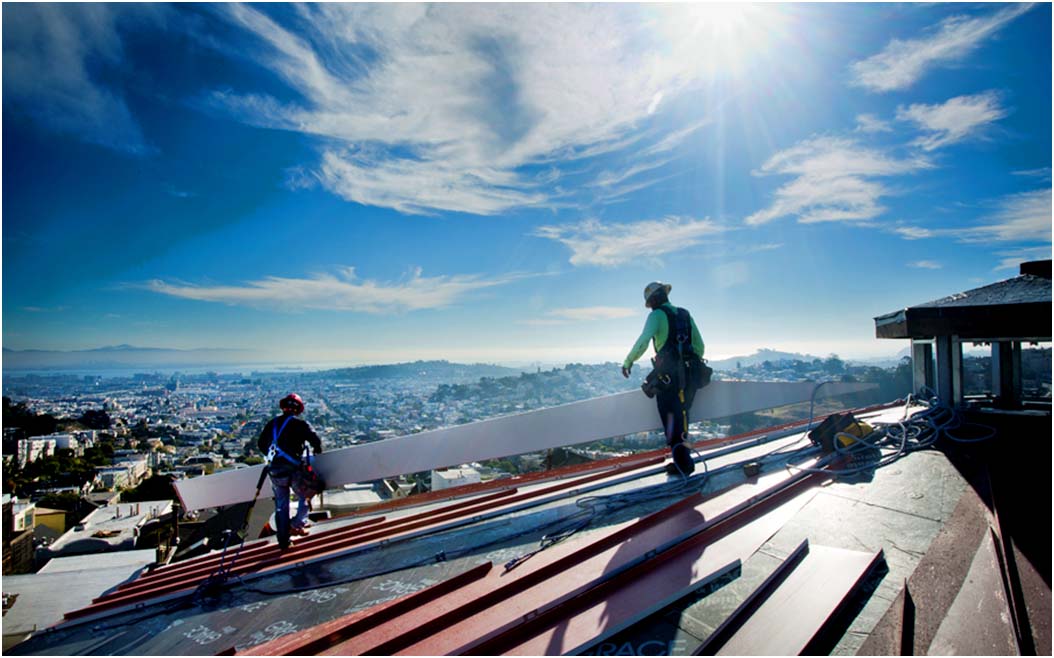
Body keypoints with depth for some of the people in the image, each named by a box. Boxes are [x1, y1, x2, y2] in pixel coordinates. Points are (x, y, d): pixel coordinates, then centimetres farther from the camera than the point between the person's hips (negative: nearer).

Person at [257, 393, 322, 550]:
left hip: (275, 471, 5)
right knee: (305, 495, 18)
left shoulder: (272, 424, 11)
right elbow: (315, 440, -11)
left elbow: (261, 444, 21)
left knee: (281, 506, 14)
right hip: (293, 468, -5)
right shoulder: (299, 424, -4)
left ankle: (283, 541, 20)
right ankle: (297, 523, 3)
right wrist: (317, 451, 11)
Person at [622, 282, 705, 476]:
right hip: (690, 373, 7)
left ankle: (683, 463, -2)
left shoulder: (657, 315, -4)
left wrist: (628, 361, -8)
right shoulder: (685, 315, 17)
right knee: (681, 416, 16)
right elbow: (700, 346, 18)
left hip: (668, 373, -7)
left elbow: (643, 341, -19)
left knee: (671, 419, -1)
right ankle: (683, 459, 24)